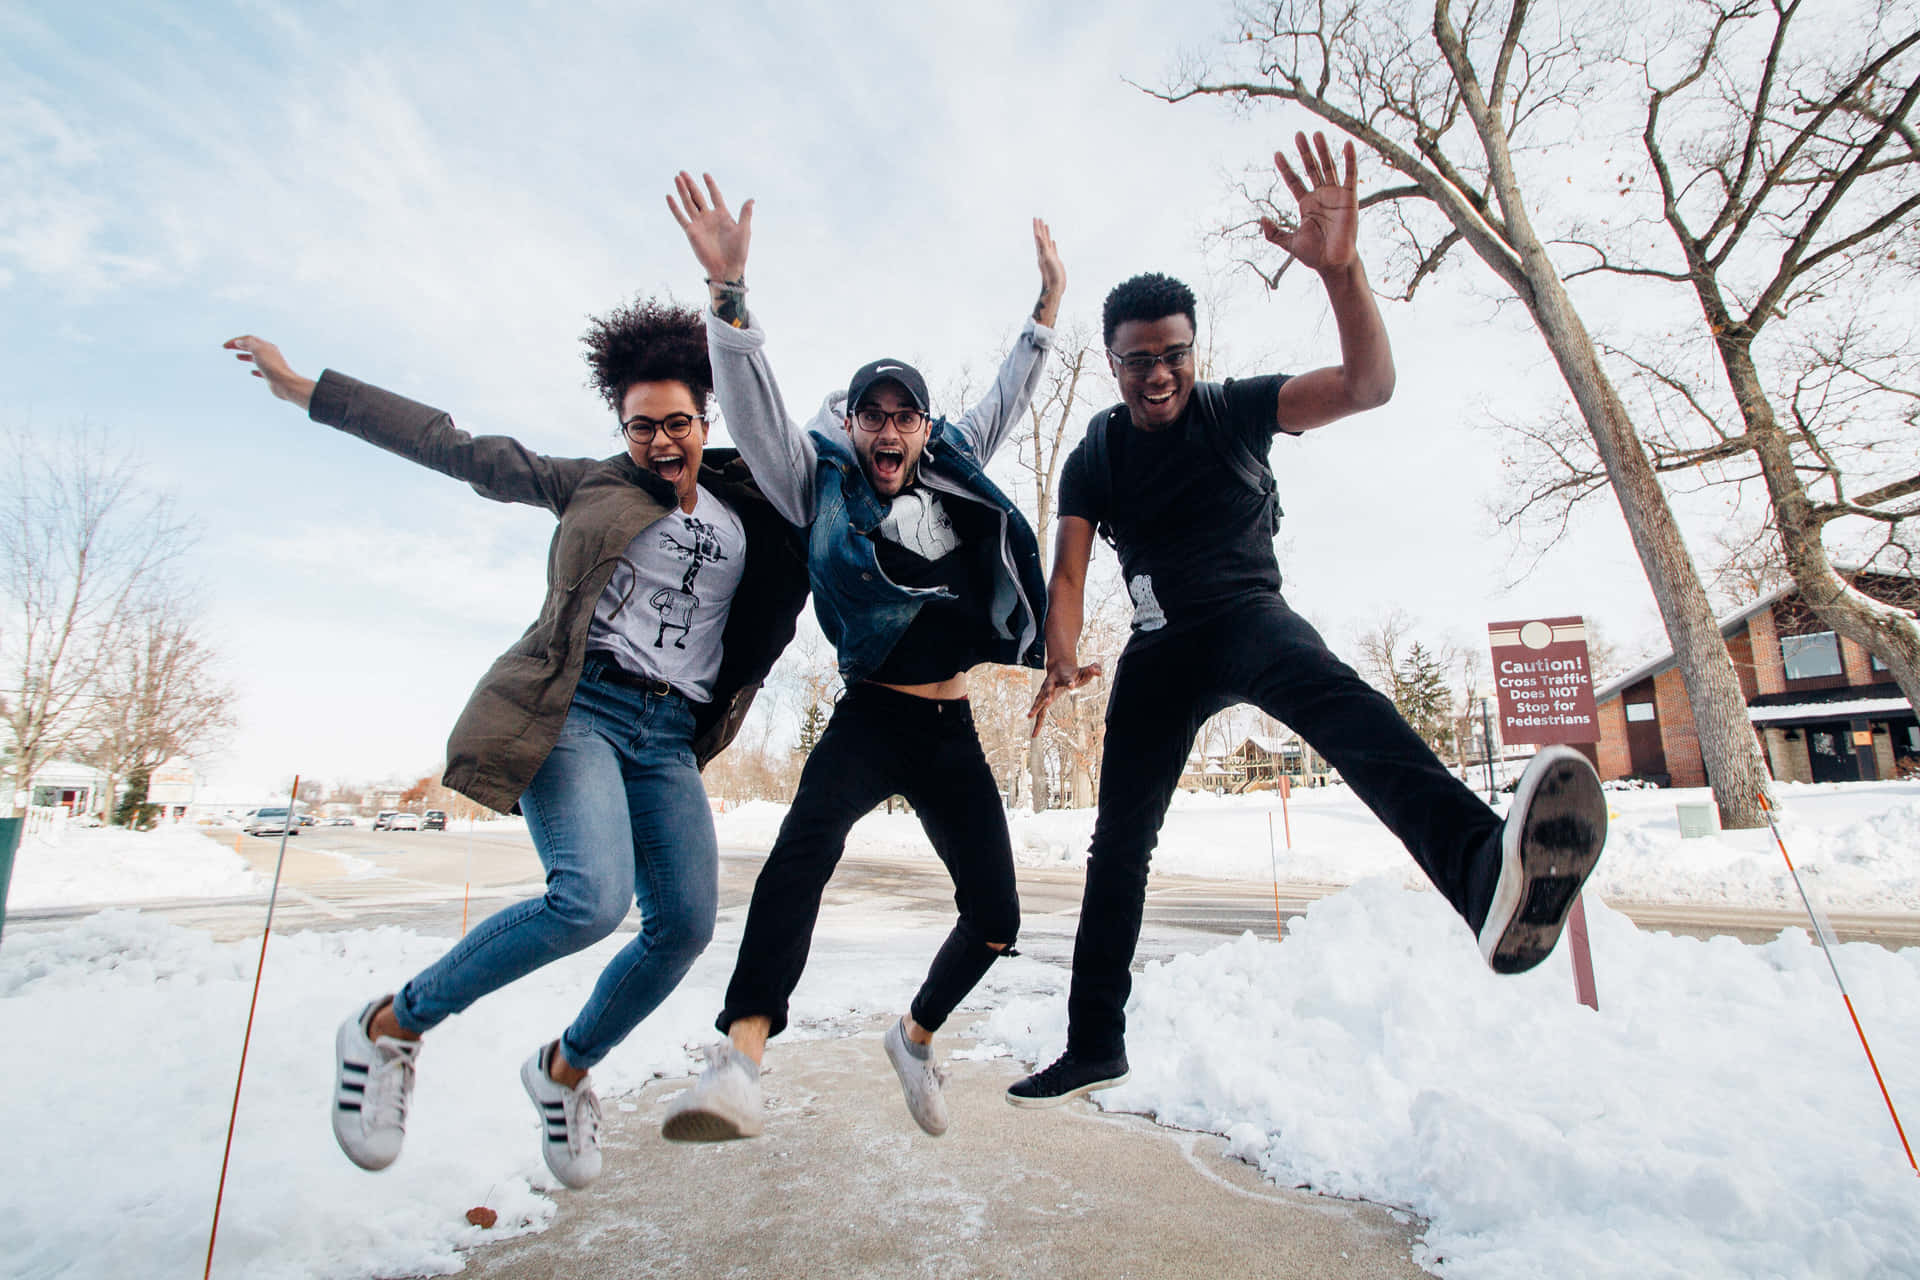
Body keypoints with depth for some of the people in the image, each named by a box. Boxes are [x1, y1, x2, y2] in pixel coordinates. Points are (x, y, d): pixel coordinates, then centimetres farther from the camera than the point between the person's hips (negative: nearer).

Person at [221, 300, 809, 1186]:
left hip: (669, 738, 4)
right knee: (592, 898, -26)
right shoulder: (591, 486, 10)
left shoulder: (751, 515, 16)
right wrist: (307, 390, 12)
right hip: (578, 707, -4)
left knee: (685, 924, -7)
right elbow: (459, 450, 11)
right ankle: (391, 1026, 1)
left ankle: (563, 1069, 21)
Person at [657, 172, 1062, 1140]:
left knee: (995, 919, 4)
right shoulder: (821, 482, 3)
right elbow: (753, 406, -10)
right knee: (809, 837, -37)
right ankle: (741, 1054, -38)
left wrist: (1047, 307, 27)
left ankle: (915, 1036, 31)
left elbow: (1006, 400, 25)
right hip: (870, 719, -4)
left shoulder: (953, 472, 13)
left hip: (952, 731, 4)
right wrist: (728, 288, -21)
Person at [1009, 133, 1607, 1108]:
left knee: (1330, 694, -39)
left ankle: (1484, 867, -66)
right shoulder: (1093, 459, 2)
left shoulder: (1237, 408, -3)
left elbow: (1369, 385, -18)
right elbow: (1068, 570, -6)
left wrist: (1340, 268, -34)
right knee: (1120, 836, 1)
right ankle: (1094, 1044, 15)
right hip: (1160, 646, 3)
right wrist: (1060, 660, -25)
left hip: (1247, 615, -2)